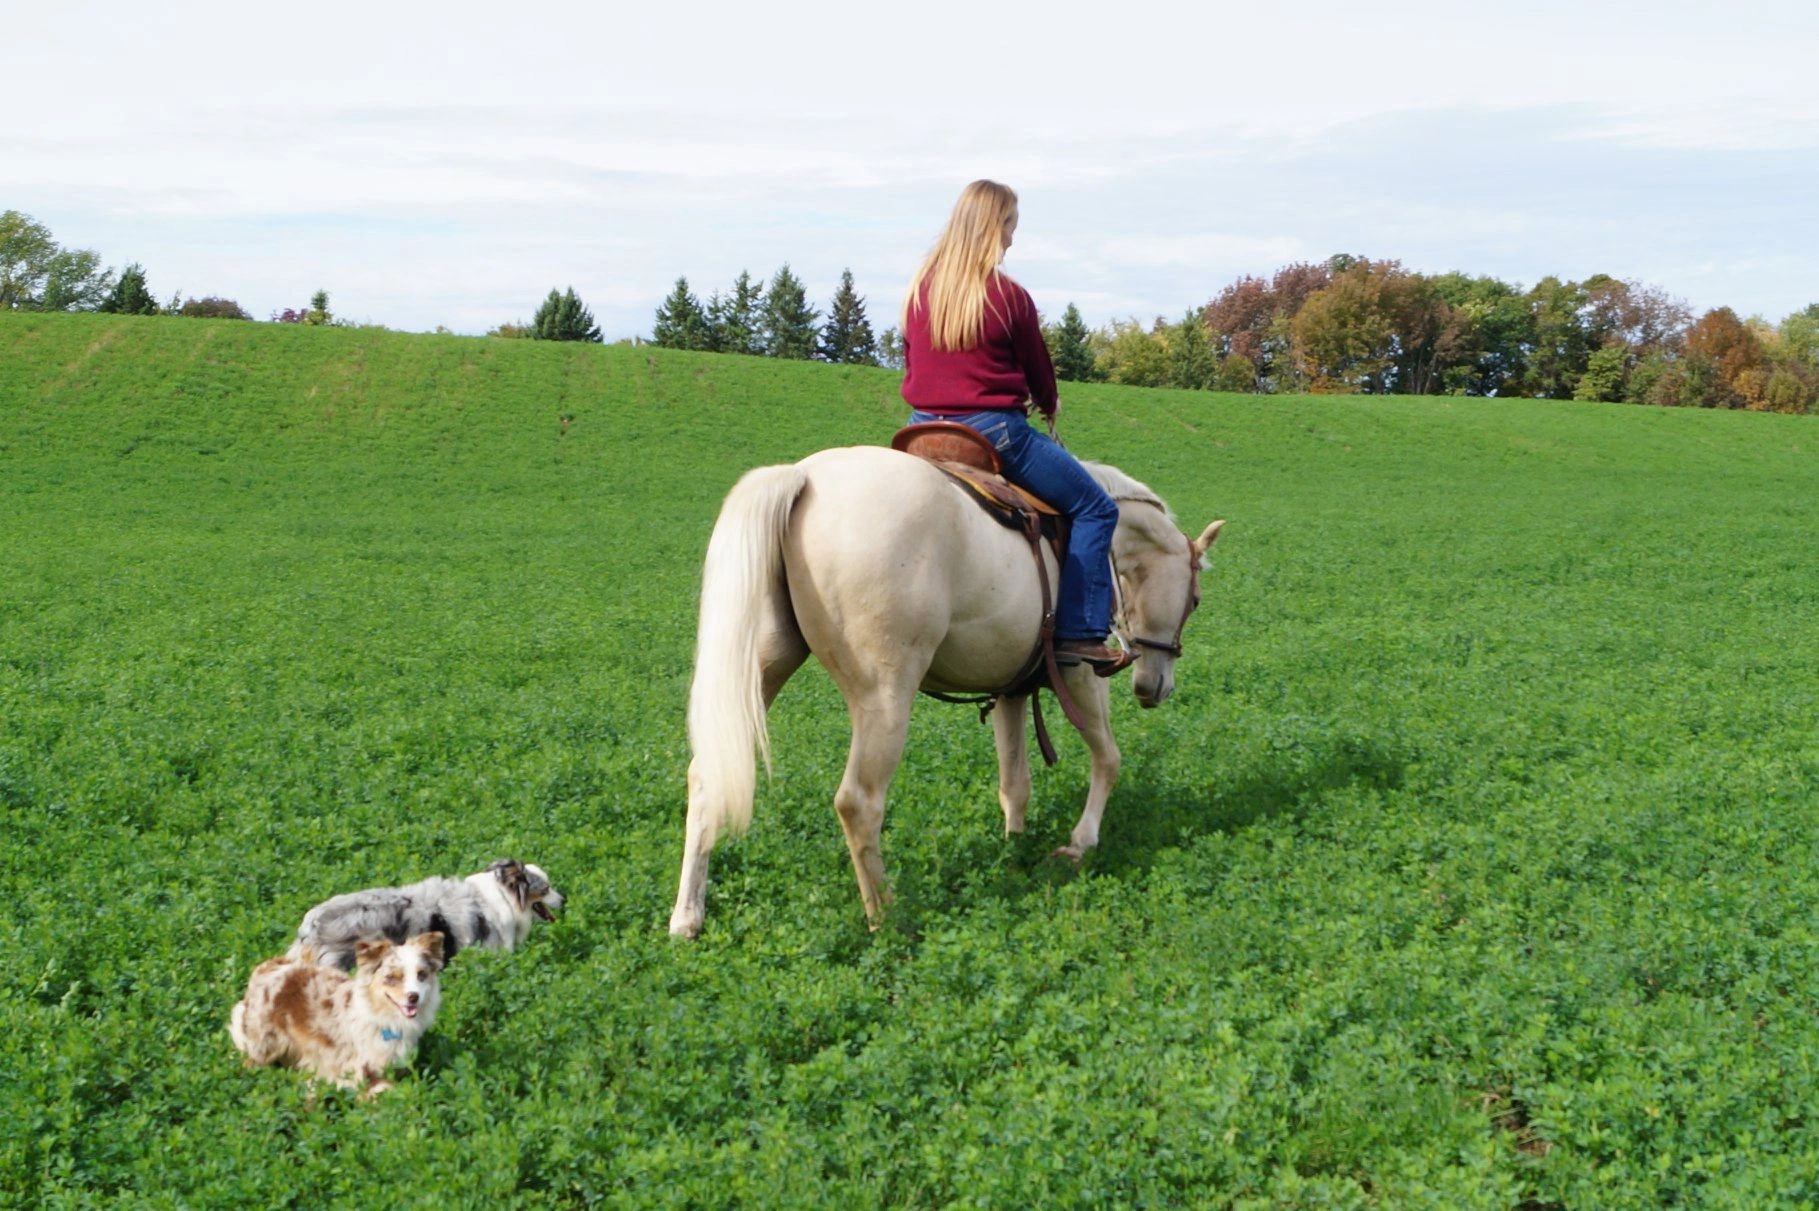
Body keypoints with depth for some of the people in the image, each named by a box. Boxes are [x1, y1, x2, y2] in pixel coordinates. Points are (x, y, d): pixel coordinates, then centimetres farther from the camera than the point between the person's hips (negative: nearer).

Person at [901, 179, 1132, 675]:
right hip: (993, 430, -6)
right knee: (1094, 508, 5)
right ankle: (1079, 634, -3)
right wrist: (1049, 404, 23)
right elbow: (1037, 369, 2)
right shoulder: (1009, 296, -11)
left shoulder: (920, 287, 5)